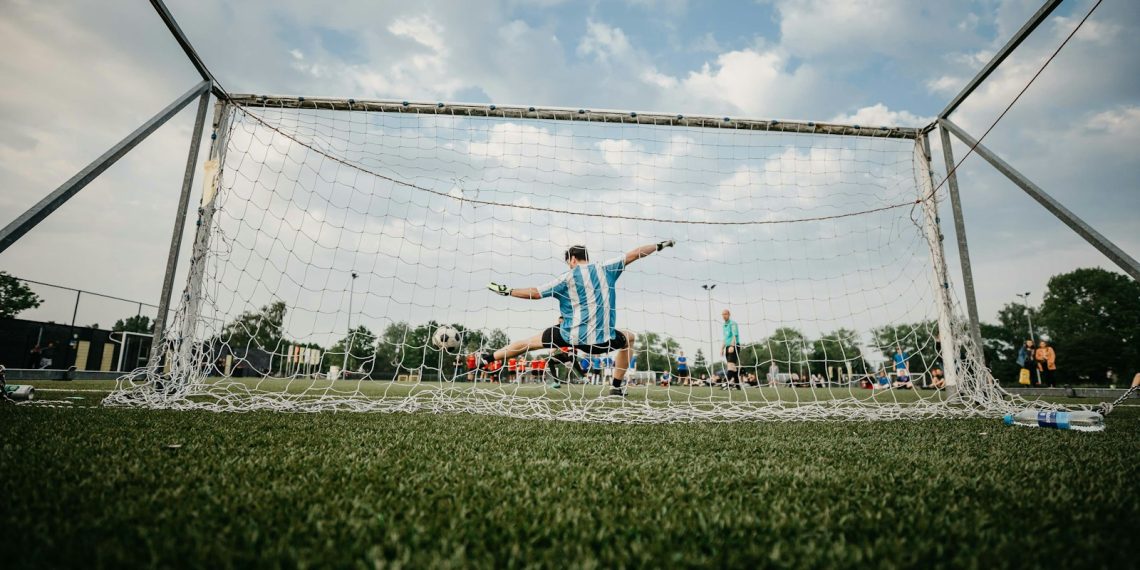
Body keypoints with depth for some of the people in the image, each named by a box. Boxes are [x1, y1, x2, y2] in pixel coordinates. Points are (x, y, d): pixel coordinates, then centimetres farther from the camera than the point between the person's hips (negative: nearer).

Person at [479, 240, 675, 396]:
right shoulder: (606, 269, 5)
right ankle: (618, 386, 26)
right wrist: (660, 245, 20)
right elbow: (633, 254, 9)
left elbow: (535, 293, -1)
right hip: (603, 339, 1)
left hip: (571, 336, -1)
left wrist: (507, 291, 10)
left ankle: (488, 358, 24)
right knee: (629, 338, 31)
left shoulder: (567, 278, 0)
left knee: (529, 342, 17)